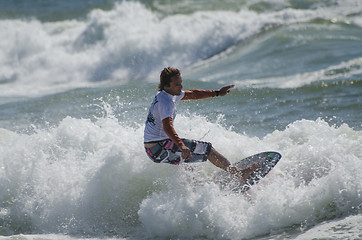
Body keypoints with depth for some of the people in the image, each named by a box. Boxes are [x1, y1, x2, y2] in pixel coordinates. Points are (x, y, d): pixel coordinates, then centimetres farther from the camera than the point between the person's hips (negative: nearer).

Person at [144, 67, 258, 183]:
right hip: (158, 148, -10)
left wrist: (217, 93, 24)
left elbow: (192, 94, 23)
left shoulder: (163, 94, 11)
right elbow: (167, 127, -36)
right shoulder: (166, 101, -20)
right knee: (206, 149, -8)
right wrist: (181, 146, -49)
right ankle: (238, 173, -8)